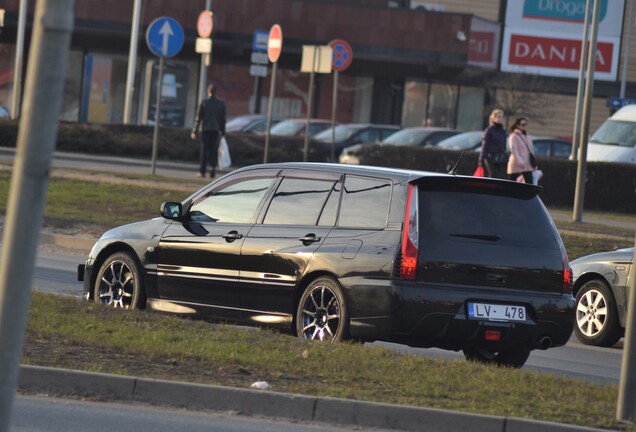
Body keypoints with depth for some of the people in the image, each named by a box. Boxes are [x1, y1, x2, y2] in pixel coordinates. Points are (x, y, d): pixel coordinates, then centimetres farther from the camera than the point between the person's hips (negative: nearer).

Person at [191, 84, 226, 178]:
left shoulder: (204, 103, -4)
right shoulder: (221, 103, 2)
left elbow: (198, 118, -3)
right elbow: (223, 119, 5)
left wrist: (194, 131, 1)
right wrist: (222, 132, 12)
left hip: (205, 129, -1)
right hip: (216, 130, 1)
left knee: (204, 150, 4)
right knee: (213, 150, 9)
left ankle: (202, 171, 4)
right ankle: (213, 166, -12)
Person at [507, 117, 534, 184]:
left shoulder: (528, 137, 16)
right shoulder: (514, 136, -6)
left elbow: (531, 150, 19)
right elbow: (514, 150, -15)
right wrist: (520, 162, -25)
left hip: (527, 165, 6)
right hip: (516, 165, -6)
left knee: (530, 184, -3)